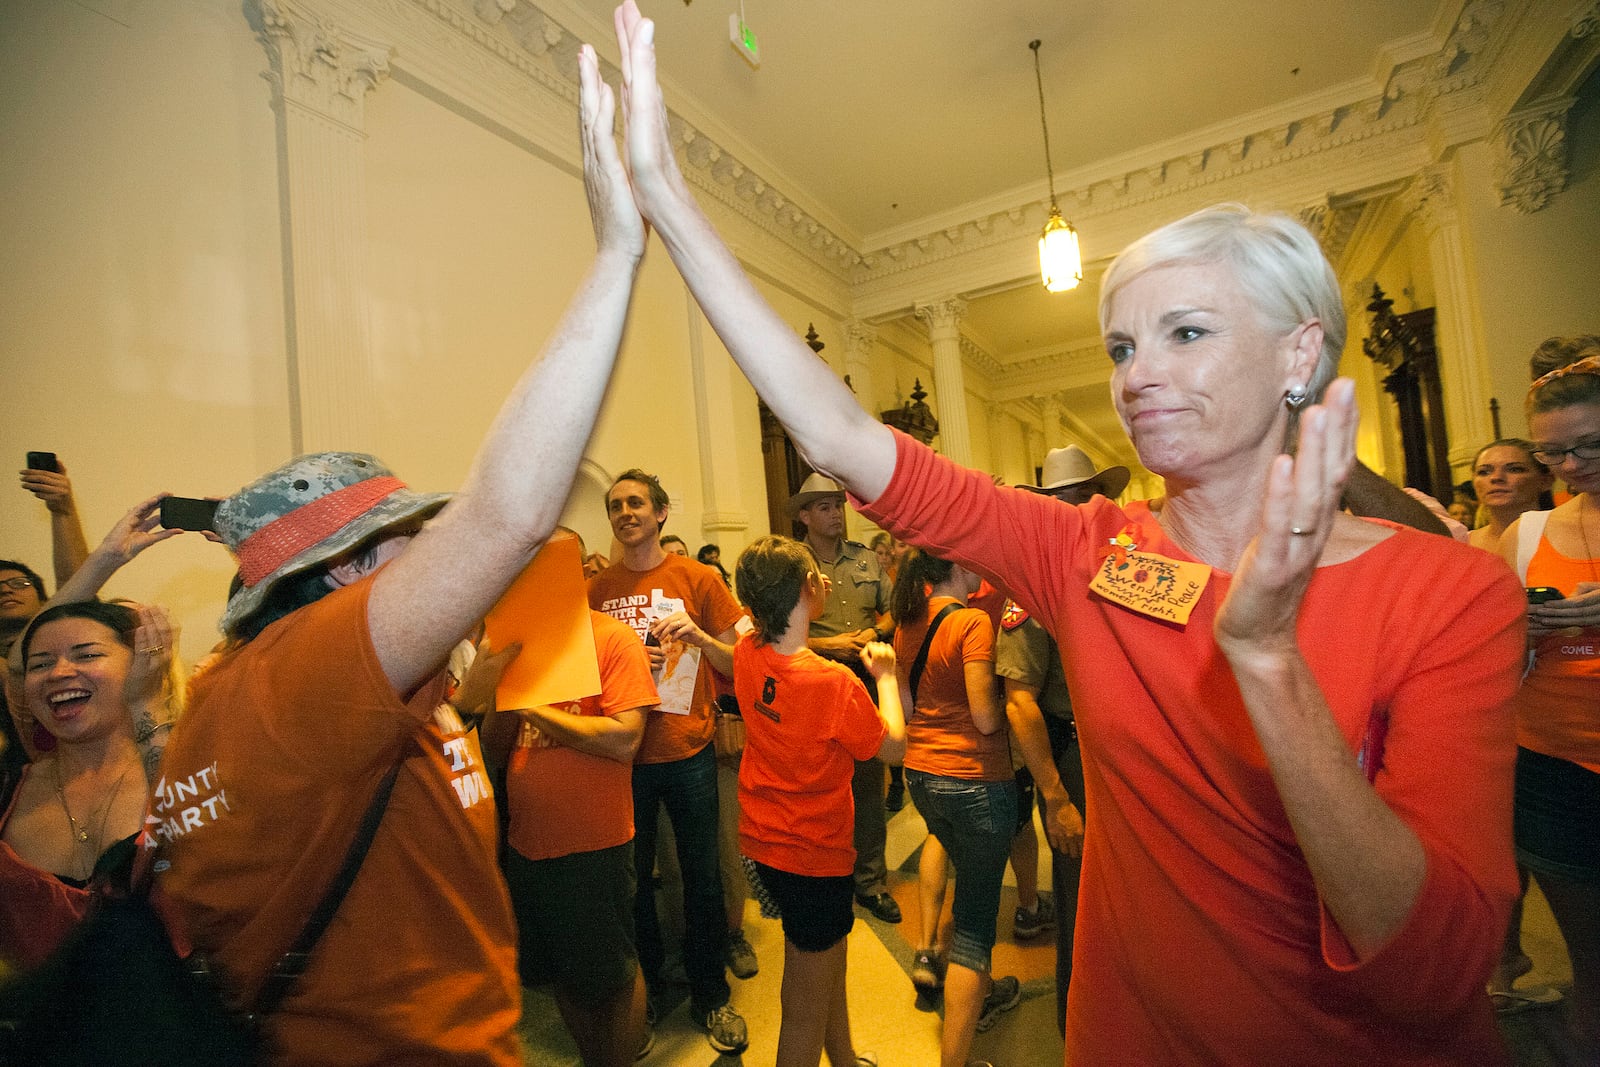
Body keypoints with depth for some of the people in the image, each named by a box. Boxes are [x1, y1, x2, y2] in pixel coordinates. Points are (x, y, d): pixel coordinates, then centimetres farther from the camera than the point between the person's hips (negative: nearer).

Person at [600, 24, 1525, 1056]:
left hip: (1376, 1040, -1)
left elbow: (1435, 980, -24)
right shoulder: (1089, 555, -13)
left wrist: (1265, 654, -37)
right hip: (1131, 1034, 2)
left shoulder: (1454, 595, -17)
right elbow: (845, 439, -22)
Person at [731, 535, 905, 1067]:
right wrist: (885, 674, 0)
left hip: (762, 842, 8)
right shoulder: (835, 682, -30)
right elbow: (893, 744, -11)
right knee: (806, 1005, 13)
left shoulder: (747, 654, -10)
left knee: (827, 966, 30)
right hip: (813, 856, -8)